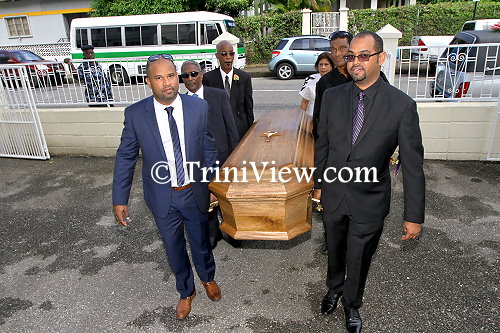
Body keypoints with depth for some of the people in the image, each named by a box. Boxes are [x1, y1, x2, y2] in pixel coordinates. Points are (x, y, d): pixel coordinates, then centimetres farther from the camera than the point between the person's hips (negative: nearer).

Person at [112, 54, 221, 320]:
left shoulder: (199, 107, -11)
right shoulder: (135, 114, -12)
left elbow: (209, 149, -2)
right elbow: (125, 157, -4)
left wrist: (213, 185, 2)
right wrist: (119, 199, -4)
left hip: (195, 193, 0)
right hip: (162, 197, 0)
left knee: (201, 242, 21)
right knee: (174, 248, 18)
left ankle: (207, 277, 55)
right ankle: (186, 291, 47)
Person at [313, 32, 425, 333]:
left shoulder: (402, 105, -14)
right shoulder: (332, 97, -5)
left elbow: (413, 164, -11)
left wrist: (414, 215, -9)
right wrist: (318, 183, 11)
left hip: (370, 201, -2)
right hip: (334, 195, 3)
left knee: (359, 259, 16)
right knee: (335, 251, 24)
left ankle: (352, 304, 47)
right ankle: (334, 289, 55)